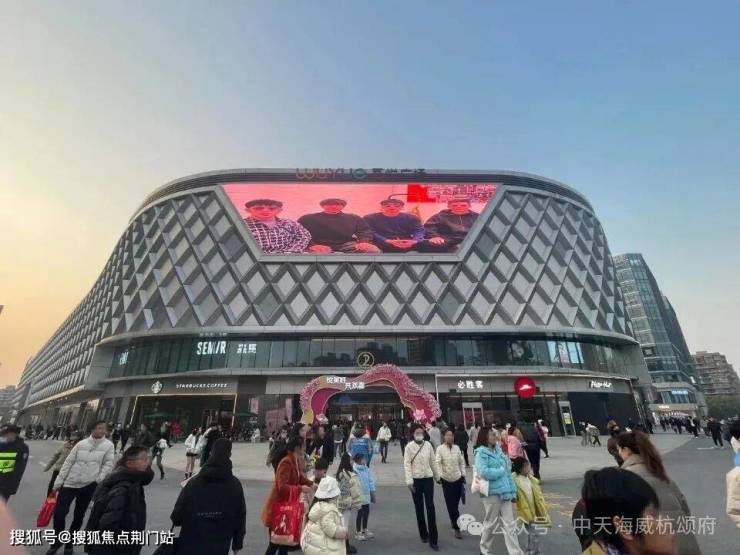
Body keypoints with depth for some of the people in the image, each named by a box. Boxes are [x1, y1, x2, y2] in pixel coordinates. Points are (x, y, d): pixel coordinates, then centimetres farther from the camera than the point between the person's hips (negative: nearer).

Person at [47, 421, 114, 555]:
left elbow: (108, 464, -7)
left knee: (78, 516, 11)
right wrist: (58, 483, 1)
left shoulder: (108, 445, -8)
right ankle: (57, 541, 27)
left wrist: (99, 480, -17)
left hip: (88, 486, -1)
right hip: (70, 483, 1)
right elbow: (68, 462, 2)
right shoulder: (81, 443, -3)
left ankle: (69, 542, 34)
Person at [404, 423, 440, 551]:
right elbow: (407, 464, -12)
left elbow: (433, 461, 8)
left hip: (428, 479, 2)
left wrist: (437, 476, 15)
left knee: (430, 508, -1)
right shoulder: (409, 447, -10)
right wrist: (409, 481, -17)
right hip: (416, 480, -1)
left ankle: (433, 539, 7)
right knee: (419, 508, 11)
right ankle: (423, 534, 30)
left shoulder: (428, 445, -2)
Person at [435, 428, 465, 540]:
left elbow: (462, 462, 11)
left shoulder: (457, 447, 3)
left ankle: (453, 520, 37)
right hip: (446, 480, -3)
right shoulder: (440, 448, -10)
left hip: (458, 479, 3)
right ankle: (457, 528, 9)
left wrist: (463, 474, 9)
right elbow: (437, 463, -16)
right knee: (451, 505, -2)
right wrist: (439, 475, -28)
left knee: (455, 504, 12)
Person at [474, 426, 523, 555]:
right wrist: (500, 471, -12)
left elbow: (507, 470, 12)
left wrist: (512, 490, 6)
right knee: (491, 524, 12)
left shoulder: (498, 450, 9)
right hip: (492, 493, -5)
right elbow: (484, 472, -24)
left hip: (505, 492, 6)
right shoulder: (481, 452, -13)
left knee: (509, 525, 7)